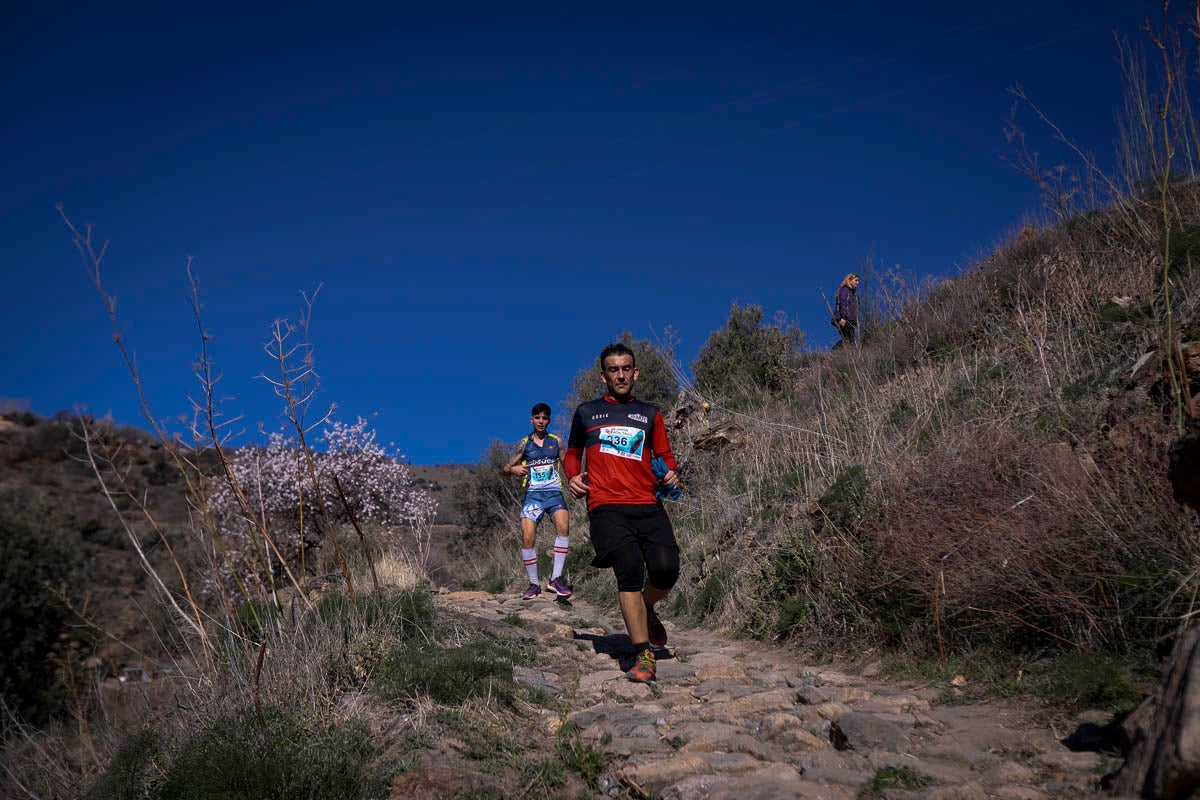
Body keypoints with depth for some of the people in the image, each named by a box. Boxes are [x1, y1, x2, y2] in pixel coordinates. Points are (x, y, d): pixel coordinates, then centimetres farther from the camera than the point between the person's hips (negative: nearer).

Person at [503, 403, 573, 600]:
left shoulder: (556, 441, 11)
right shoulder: (525, 443, 11)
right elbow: (507, 467, 14)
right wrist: (514, 469, -9)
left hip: (554, 492, -1)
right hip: (533, 493, 1)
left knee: (563, 527, -28)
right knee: (527, 537, -12)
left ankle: (555, 578, -23)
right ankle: (534, 584, 5)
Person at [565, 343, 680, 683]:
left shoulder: (650, 413, 20)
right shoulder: (586, 412, 18)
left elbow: (664, 454, 23)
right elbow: (572, 452, 29)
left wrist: (669, 473, 1)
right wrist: (573, 477, 9)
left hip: (648, 505, 2)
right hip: (606, 506, -1)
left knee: (666, 570, -17)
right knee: (630, 570, -22)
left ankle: (646, 612, 18)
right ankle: (643, 656, -16)